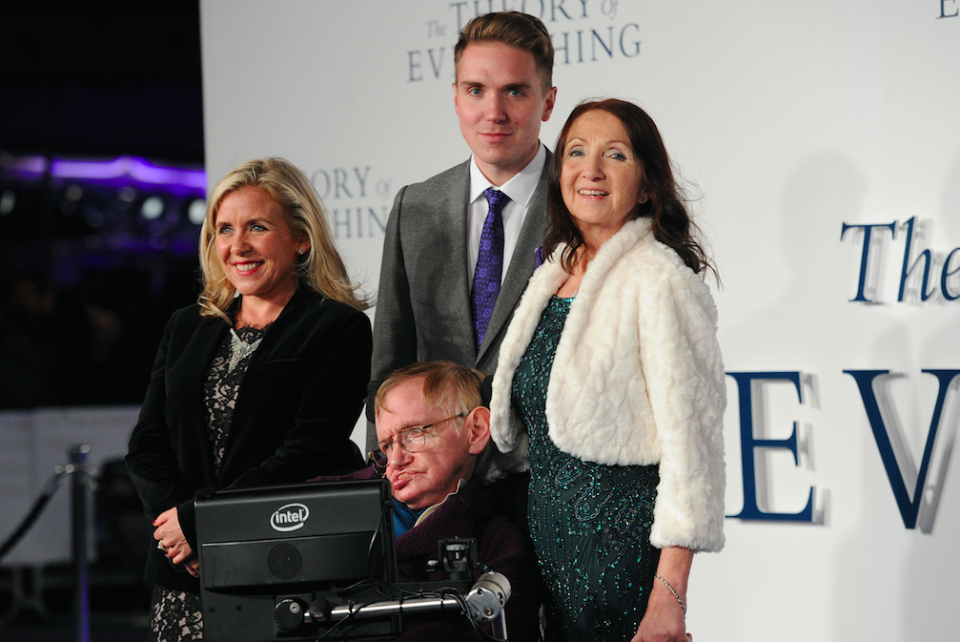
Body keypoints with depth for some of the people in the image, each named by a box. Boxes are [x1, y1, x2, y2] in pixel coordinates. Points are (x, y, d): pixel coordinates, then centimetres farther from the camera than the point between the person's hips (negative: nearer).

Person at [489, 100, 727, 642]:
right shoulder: (556, 273, 11)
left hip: (621, 538, -7)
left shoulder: (659, 281, -12)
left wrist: (669, 595, -21)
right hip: (547, 536, 7)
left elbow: (690, 439, -17)